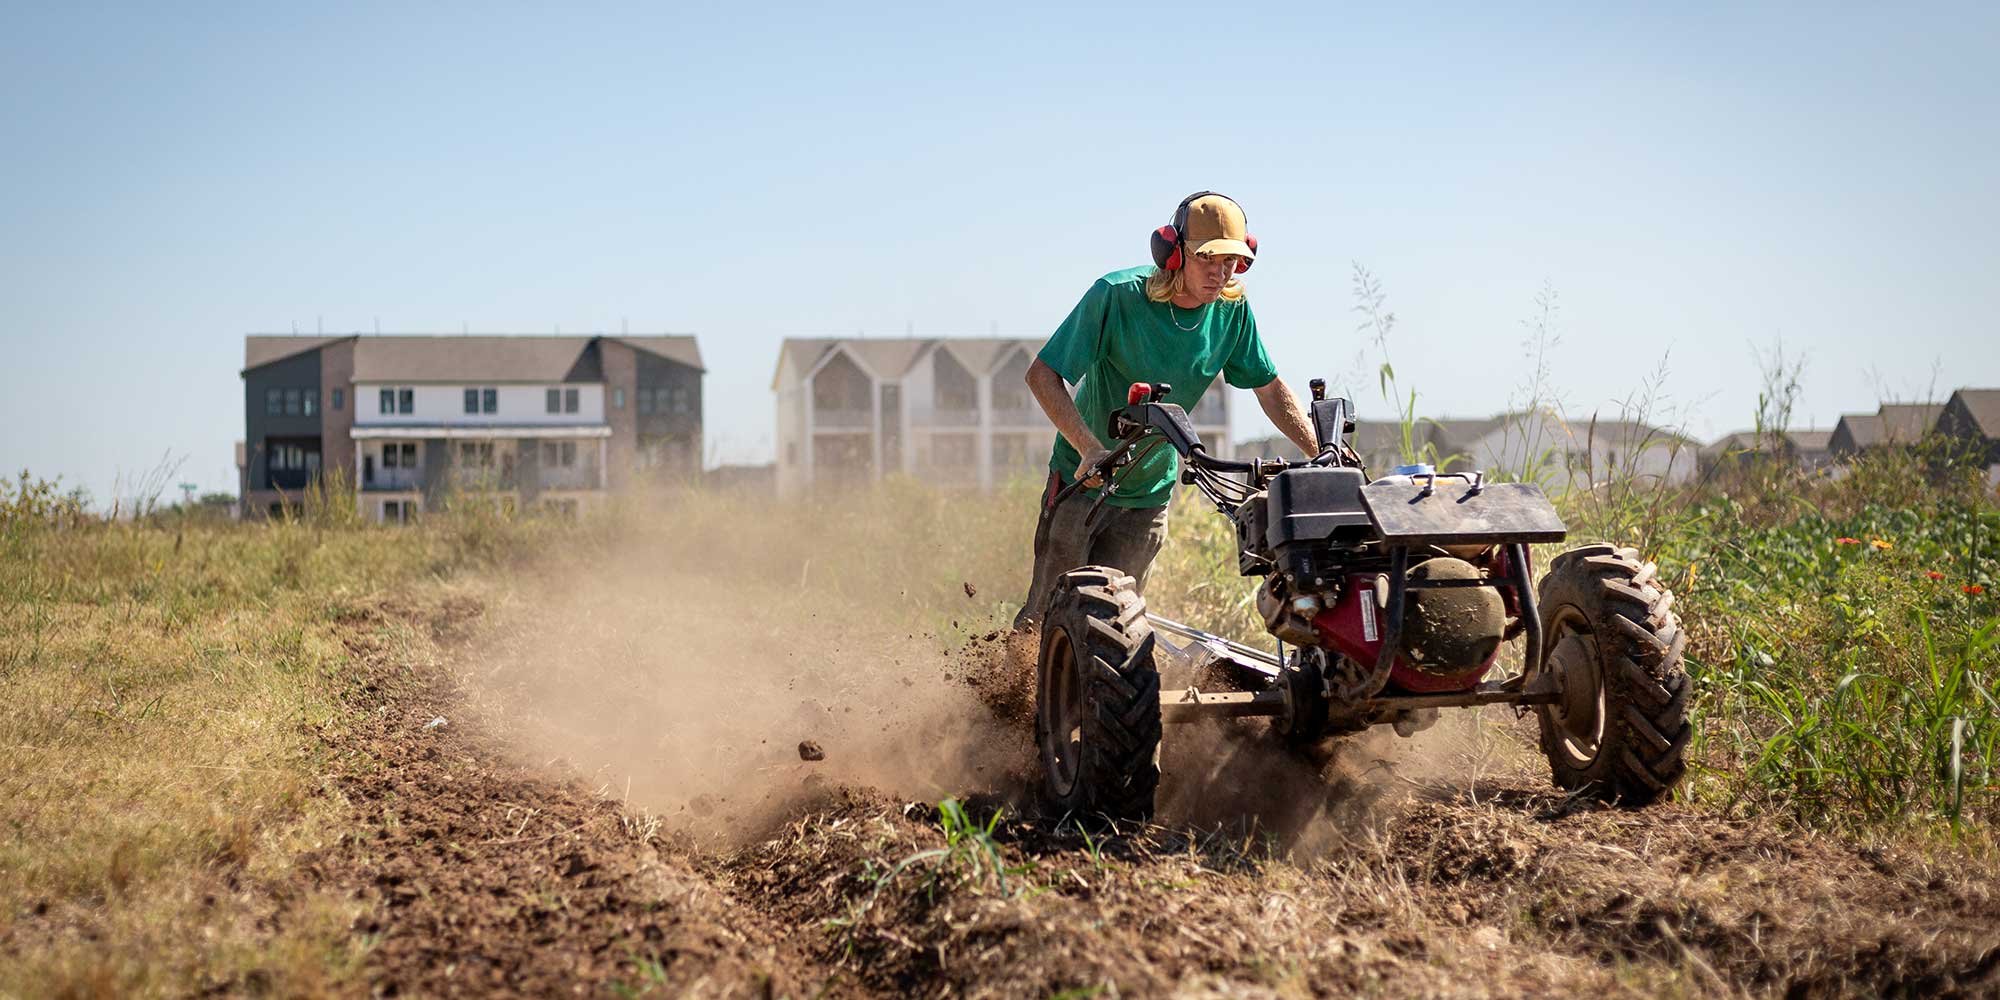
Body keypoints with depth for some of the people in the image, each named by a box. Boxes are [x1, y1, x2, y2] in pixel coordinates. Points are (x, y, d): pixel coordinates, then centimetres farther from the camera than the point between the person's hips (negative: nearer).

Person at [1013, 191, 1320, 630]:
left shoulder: (1232, 310, -7)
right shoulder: (1116, 295, -21)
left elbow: (1269, 387, 6)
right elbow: (1042, 374, -21)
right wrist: (1090, 447, -33)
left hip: (1150, 494, 4)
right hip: (1083, 478, -3)